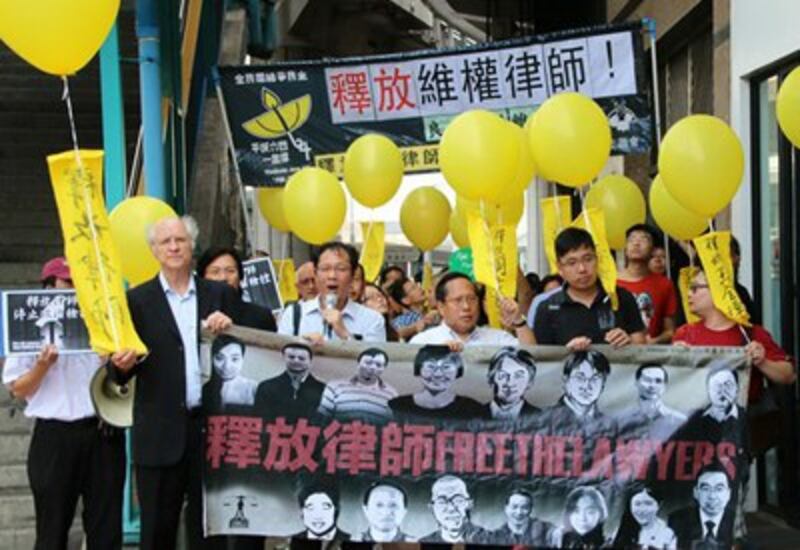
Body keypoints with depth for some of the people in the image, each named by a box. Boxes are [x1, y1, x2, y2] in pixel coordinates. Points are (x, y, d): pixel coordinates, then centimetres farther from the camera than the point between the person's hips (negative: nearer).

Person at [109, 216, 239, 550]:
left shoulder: (221, 295, 9)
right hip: (161, 432, -1)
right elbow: (121, 374, 2)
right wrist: (123, 364, -20)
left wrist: (229, 328, -11)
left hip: (212, 425, 1)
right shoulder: (137, 300, 4)